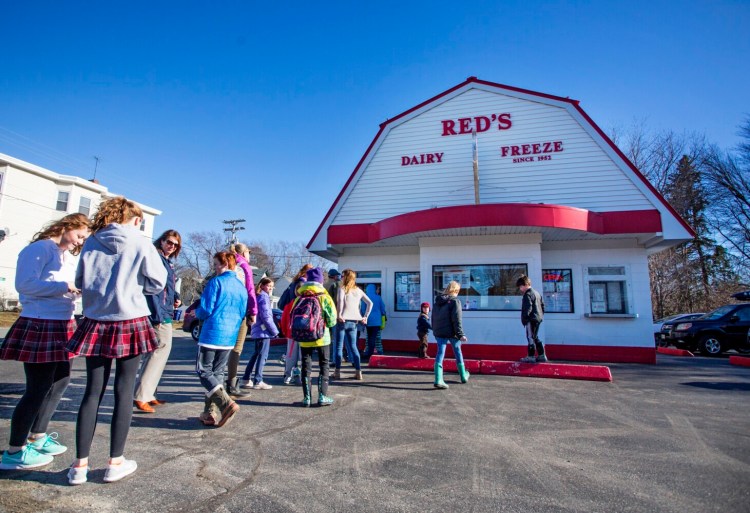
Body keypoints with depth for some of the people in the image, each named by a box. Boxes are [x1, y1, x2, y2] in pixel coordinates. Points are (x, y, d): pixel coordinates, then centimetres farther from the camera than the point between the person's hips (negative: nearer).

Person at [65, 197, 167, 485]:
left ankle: (80, 465, 15)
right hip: (130, 323, -3)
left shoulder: (91, 243, 5)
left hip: (96, 323, 4)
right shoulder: (140, 244, -5)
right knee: (124, 391, 5)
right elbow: (157, 283, -2)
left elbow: (80, 281, 12)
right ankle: (115, 463, 15)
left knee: (93, 391, 10)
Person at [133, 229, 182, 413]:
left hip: (166, 315, 10)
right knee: (160, 352, -7)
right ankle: (141, 396, 0)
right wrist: (157, 316, -22)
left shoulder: (169, 261, 17)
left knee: (154, 354, 14)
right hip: (158, 315, -10)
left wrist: (176, 297, 6)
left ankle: (147, 394, 25)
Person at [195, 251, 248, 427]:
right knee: (217, 373, 15)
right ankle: (211, 414, 16)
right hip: (229, 338, 6)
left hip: (212, 335, -6)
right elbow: (242, 314, 13)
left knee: (204, 371, 4)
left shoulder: (216, 282, -10)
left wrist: (197, 312, 9)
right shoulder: (242, 287, 9)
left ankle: (226, 403, -13)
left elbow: (205, 310, -12)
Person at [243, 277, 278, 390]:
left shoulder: (258, 296, 17)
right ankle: (258, 382, 1)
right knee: (262, 356, -3)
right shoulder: (264, 297, -12)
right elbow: (266, 316, -19)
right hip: (264, 331, -9)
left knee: (256, 354, 18)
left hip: (257, 330, 9)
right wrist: (274, 330, -12)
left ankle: (246, 378, 23)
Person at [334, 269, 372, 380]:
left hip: (343, 320, -5)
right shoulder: (358, 290, 11)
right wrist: (365, 316, 11)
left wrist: (339, 315, -18)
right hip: (354, 321, 5)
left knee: (339, 346, 7)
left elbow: (340, 300, -24)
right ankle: (358, 372, 8)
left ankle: (337, 372, 10)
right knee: (353, 346, 12)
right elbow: (370, 303, 10)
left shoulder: (342, 289, -4)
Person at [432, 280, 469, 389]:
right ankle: (463, 376, 31)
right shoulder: (455, 301, -10)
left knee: (440, 354, 0)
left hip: (439, 332, 4)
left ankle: (438, 380, -11)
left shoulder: (438, 301, 9)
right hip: (451, 332, -4)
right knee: (458, 353, 15)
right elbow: (456, 320, -16)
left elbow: (433, 318, 13)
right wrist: (460, 334, -14)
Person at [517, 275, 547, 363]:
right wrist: (541, 315, 21)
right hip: (538, 318, 10)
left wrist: (524, 318, -18)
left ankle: (531, 356, -3)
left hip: (531, 319, -10)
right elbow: (542, 304, 21)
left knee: (530, 338, -5)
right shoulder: (537, 293, 18)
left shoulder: (527, 295, -13)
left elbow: (527, 308, -21)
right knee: (535, 337, 16)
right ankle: (541, 355, 18)